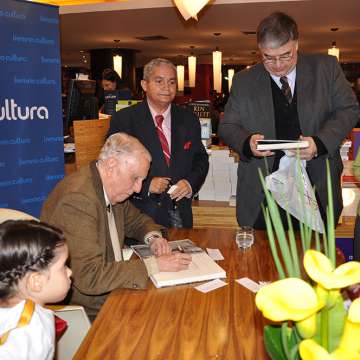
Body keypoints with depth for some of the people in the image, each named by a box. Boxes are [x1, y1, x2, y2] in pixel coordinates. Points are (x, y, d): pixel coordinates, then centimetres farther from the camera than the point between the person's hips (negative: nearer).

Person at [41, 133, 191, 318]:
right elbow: (90, 277, -30)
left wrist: (153, 237, -1)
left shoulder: (112, 189, 3)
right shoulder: (78, 199, -25)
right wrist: (155, 265, -26)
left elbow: (135, 219, 21)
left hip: (110, 290, 8)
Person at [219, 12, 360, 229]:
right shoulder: (244, 81, 4)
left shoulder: (326, 67, 3)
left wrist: (320, 142, -14)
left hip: (317, 187, 1)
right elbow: (227, 127, 7)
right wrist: (247, 142, -16)